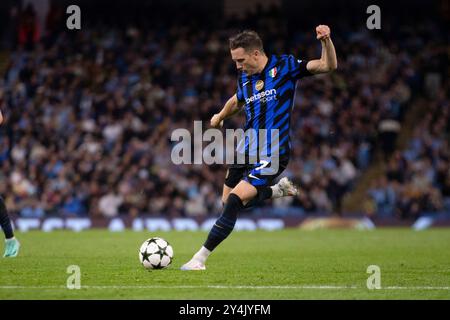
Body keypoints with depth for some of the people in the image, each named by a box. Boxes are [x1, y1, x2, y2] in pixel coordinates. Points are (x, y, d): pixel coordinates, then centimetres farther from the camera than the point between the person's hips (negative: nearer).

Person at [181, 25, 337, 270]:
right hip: (245, 152, 7)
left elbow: (328, 66, -12)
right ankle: (276, 191, 35)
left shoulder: (285, 66, -7)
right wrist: (220, 117, 48)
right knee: (228, 203, 11)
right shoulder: (244, 78, 9)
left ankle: (199, 259, -13)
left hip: (272, 155, -7)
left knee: (234, 201, -19)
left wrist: (326, 41, -29)